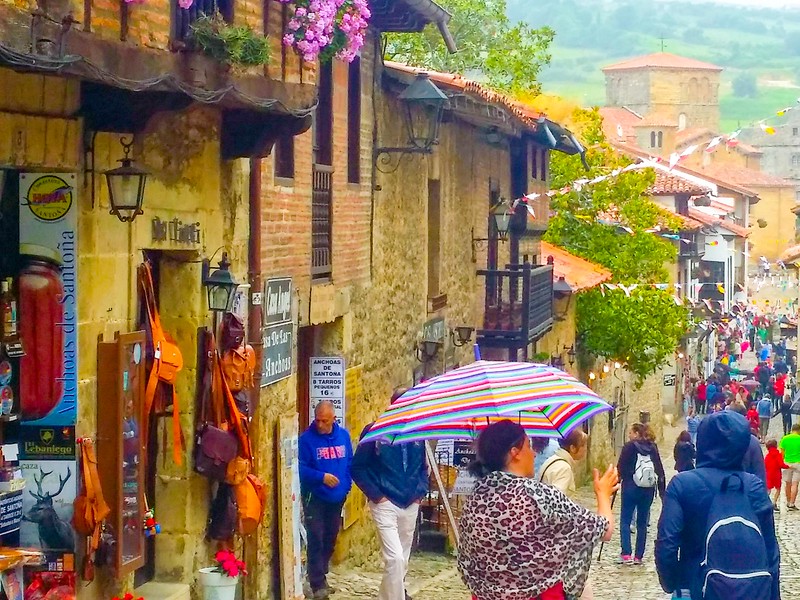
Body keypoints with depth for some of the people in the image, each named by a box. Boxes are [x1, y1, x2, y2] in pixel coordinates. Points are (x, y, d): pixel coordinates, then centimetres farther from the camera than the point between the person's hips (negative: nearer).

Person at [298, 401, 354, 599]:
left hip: (337, 497, 5)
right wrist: (321, 477, -27)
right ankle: (318, 583, -3)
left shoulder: (343, 435, 2)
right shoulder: (307, 438, -13)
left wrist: (346, 486, 1)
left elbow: (350, 463, 11)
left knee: (330, 539, 15)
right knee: (316, 540, -7)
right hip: (314, 498, -5)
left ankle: (319, 574, 30)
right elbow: (300, 468, -15)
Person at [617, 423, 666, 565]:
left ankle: (626, 554, -10)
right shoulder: (653, 448, 7)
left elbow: (621, 468, -8)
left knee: (625, 520, 2)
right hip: (648, 489, 4)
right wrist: (662, 490, 10)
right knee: (642, 522, 10)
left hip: (631, 487, -4)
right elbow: (660, 469, 7)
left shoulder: (629, 447, -5)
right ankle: (638, 556, 10)